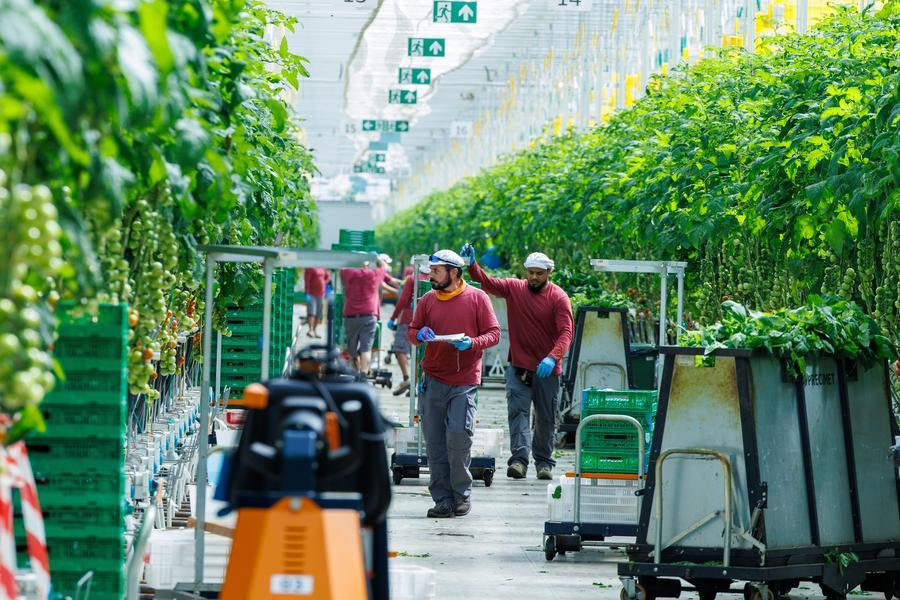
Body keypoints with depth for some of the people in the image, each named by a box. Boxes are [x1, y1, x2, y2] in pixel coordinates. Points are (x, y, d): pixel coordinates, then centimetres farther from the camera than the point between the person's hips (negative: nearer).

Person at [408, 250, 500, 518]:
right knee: (435, 441, 0)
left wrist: (472, 343, -17)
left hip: (465, 380, -4)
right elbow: (411, 331, 17)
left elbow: (493, 334, 1)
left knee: (458, 434, -14)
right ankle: (442, 498, 6)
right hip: (433, 380, 4)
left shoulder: (476, 298, 1)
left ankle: (462, 494, 3)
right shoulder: (428, 300, 10)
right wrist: (420, 335, -7)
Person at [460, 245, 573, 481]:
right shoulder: (514, 288, 1)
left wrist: (553, 357, -34)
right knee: (518, 412, -11)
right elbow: (487, 282, -6)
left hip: (547, 369, -1)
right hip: (518, 366, 1)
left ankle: (544, 461, 23)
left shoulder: (558, 298, -9)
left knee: (546, 418, 10)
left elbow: (566, 332, -18)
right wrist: (471, 265, -25)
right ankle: (519, 459, -18)